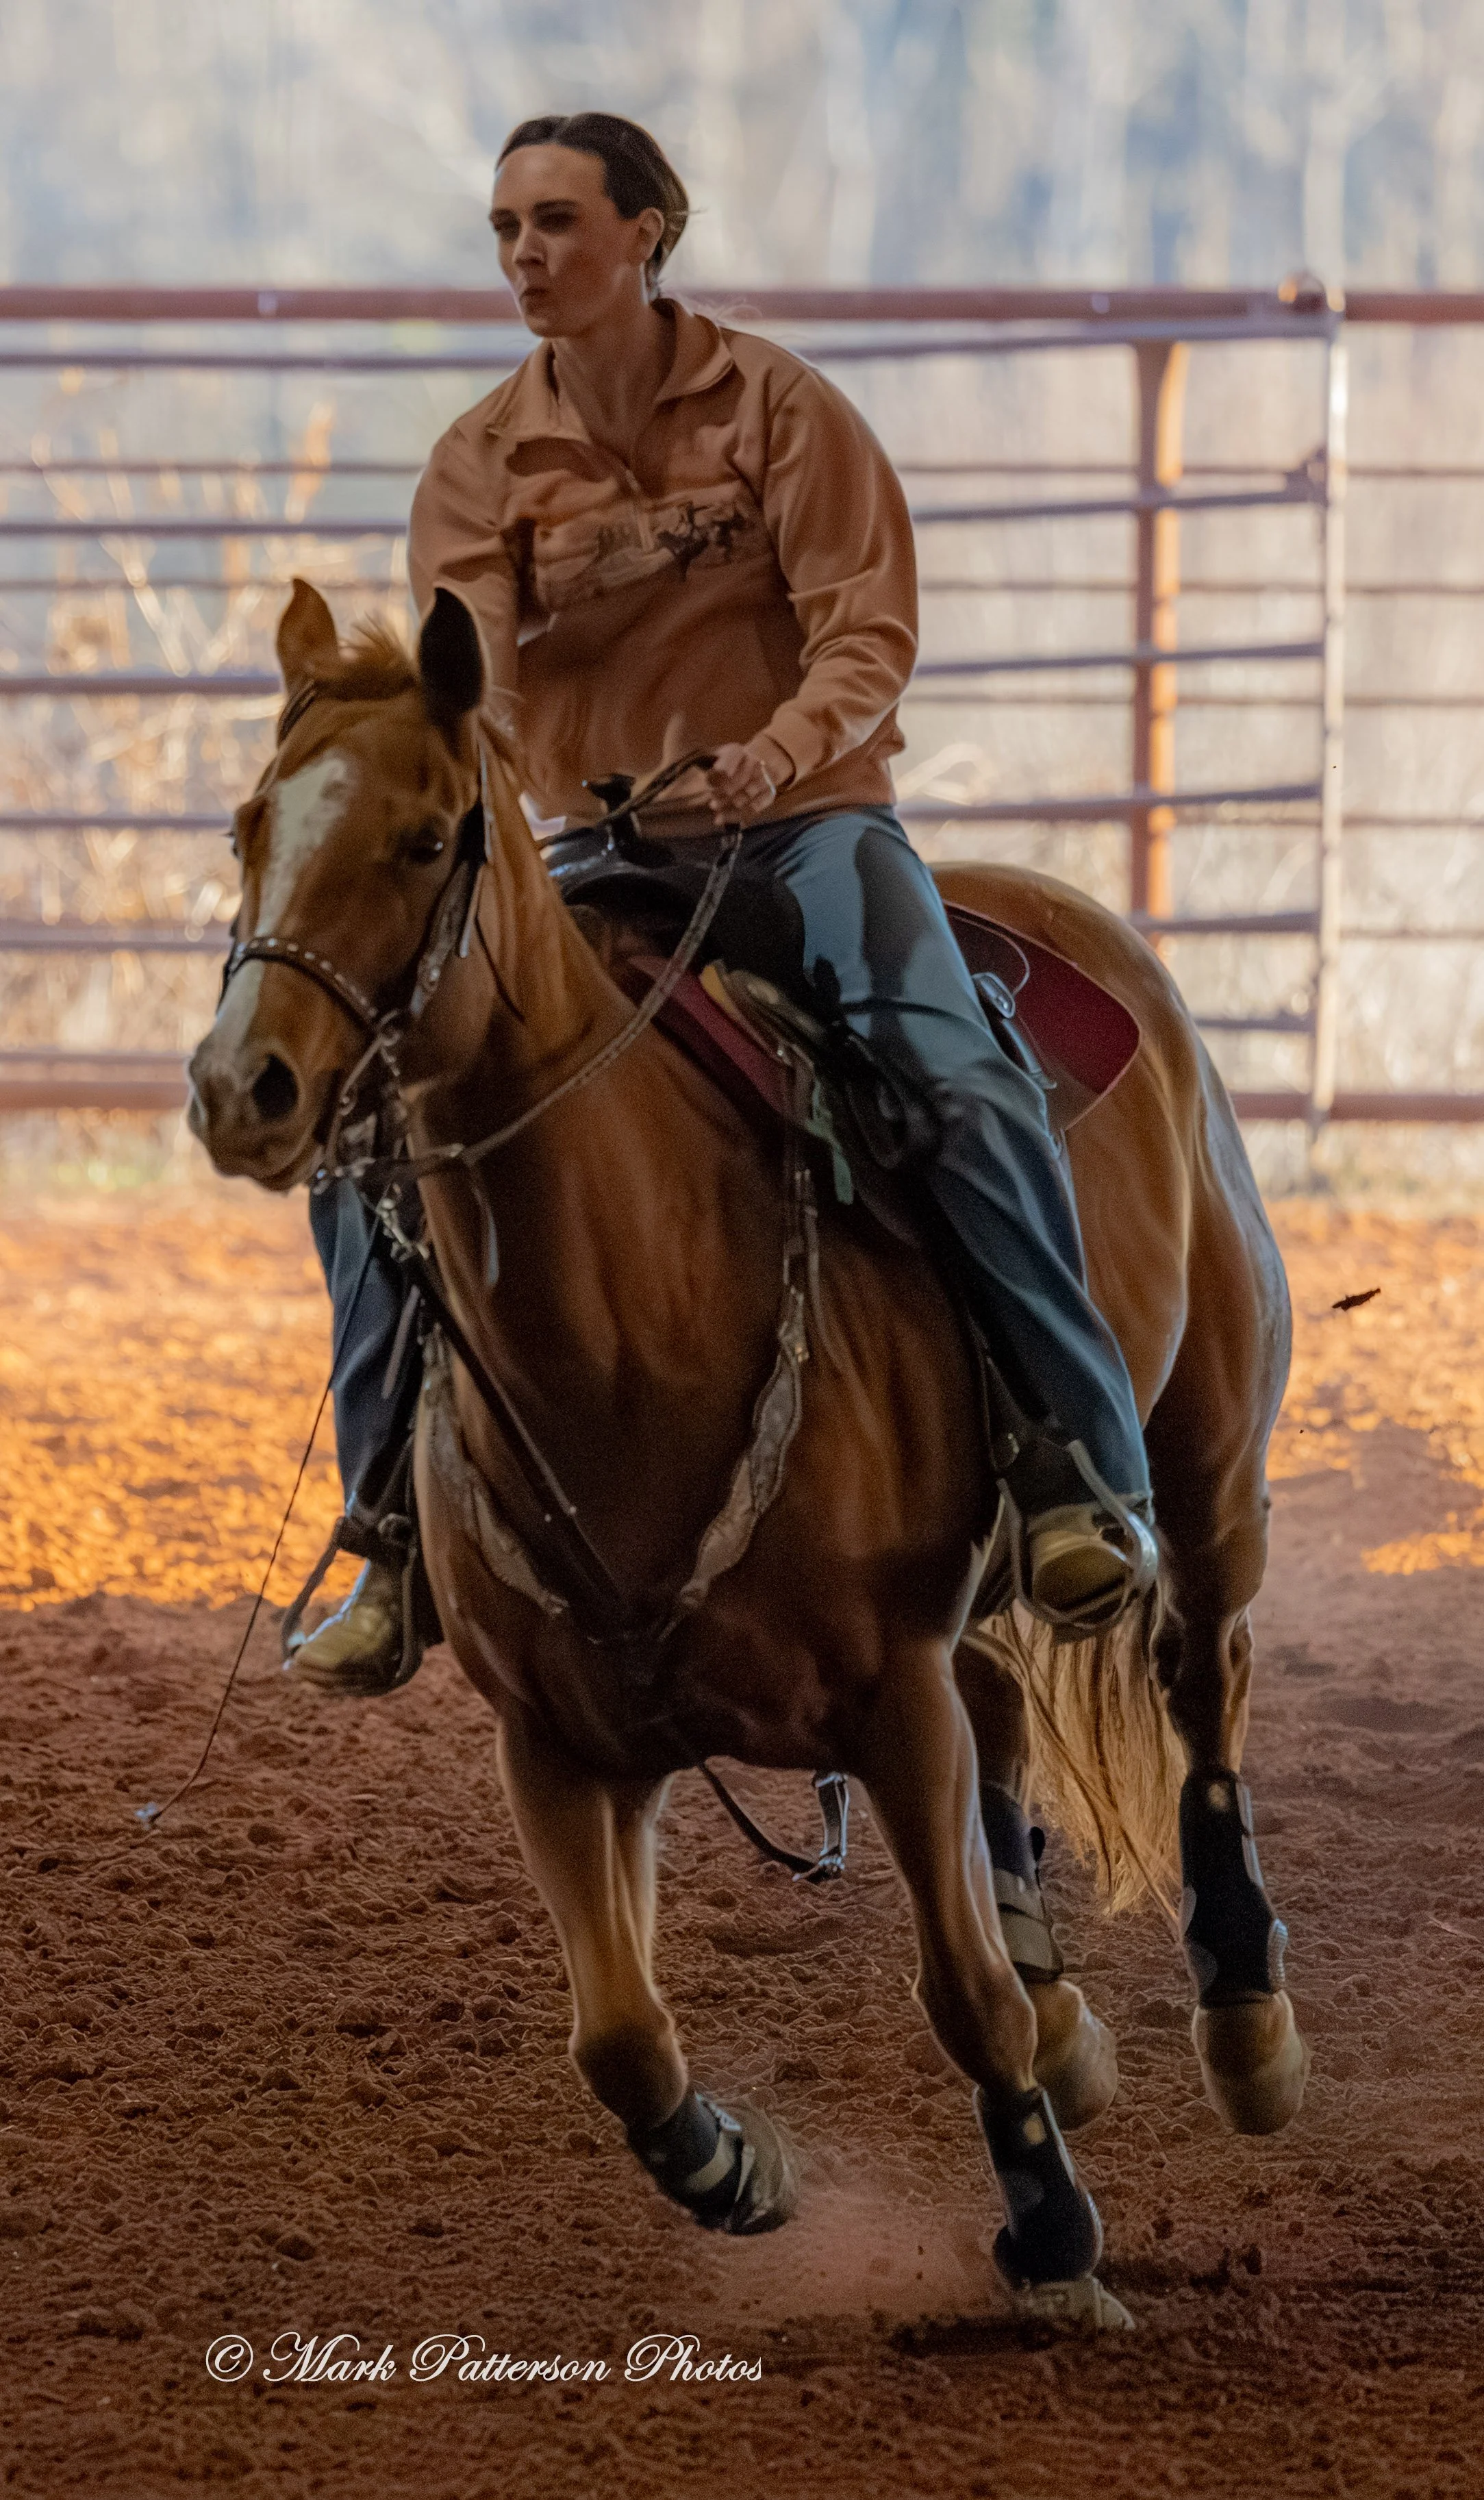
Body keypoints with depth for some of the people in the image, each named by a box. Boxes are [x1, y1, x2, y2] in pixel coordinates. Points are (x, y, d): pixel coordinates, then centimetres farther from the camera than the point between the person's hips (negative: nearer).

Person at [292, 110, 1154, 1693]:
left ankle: (1083, 1465, -20)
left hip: (800, 819, -3)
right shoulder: (479, 465, 6)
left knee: (963, 1090, -29)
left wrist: (788, 743, -29)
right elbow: (473, 686, -2)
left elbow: (870, 631, -9)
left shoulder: (777, 406, -2)